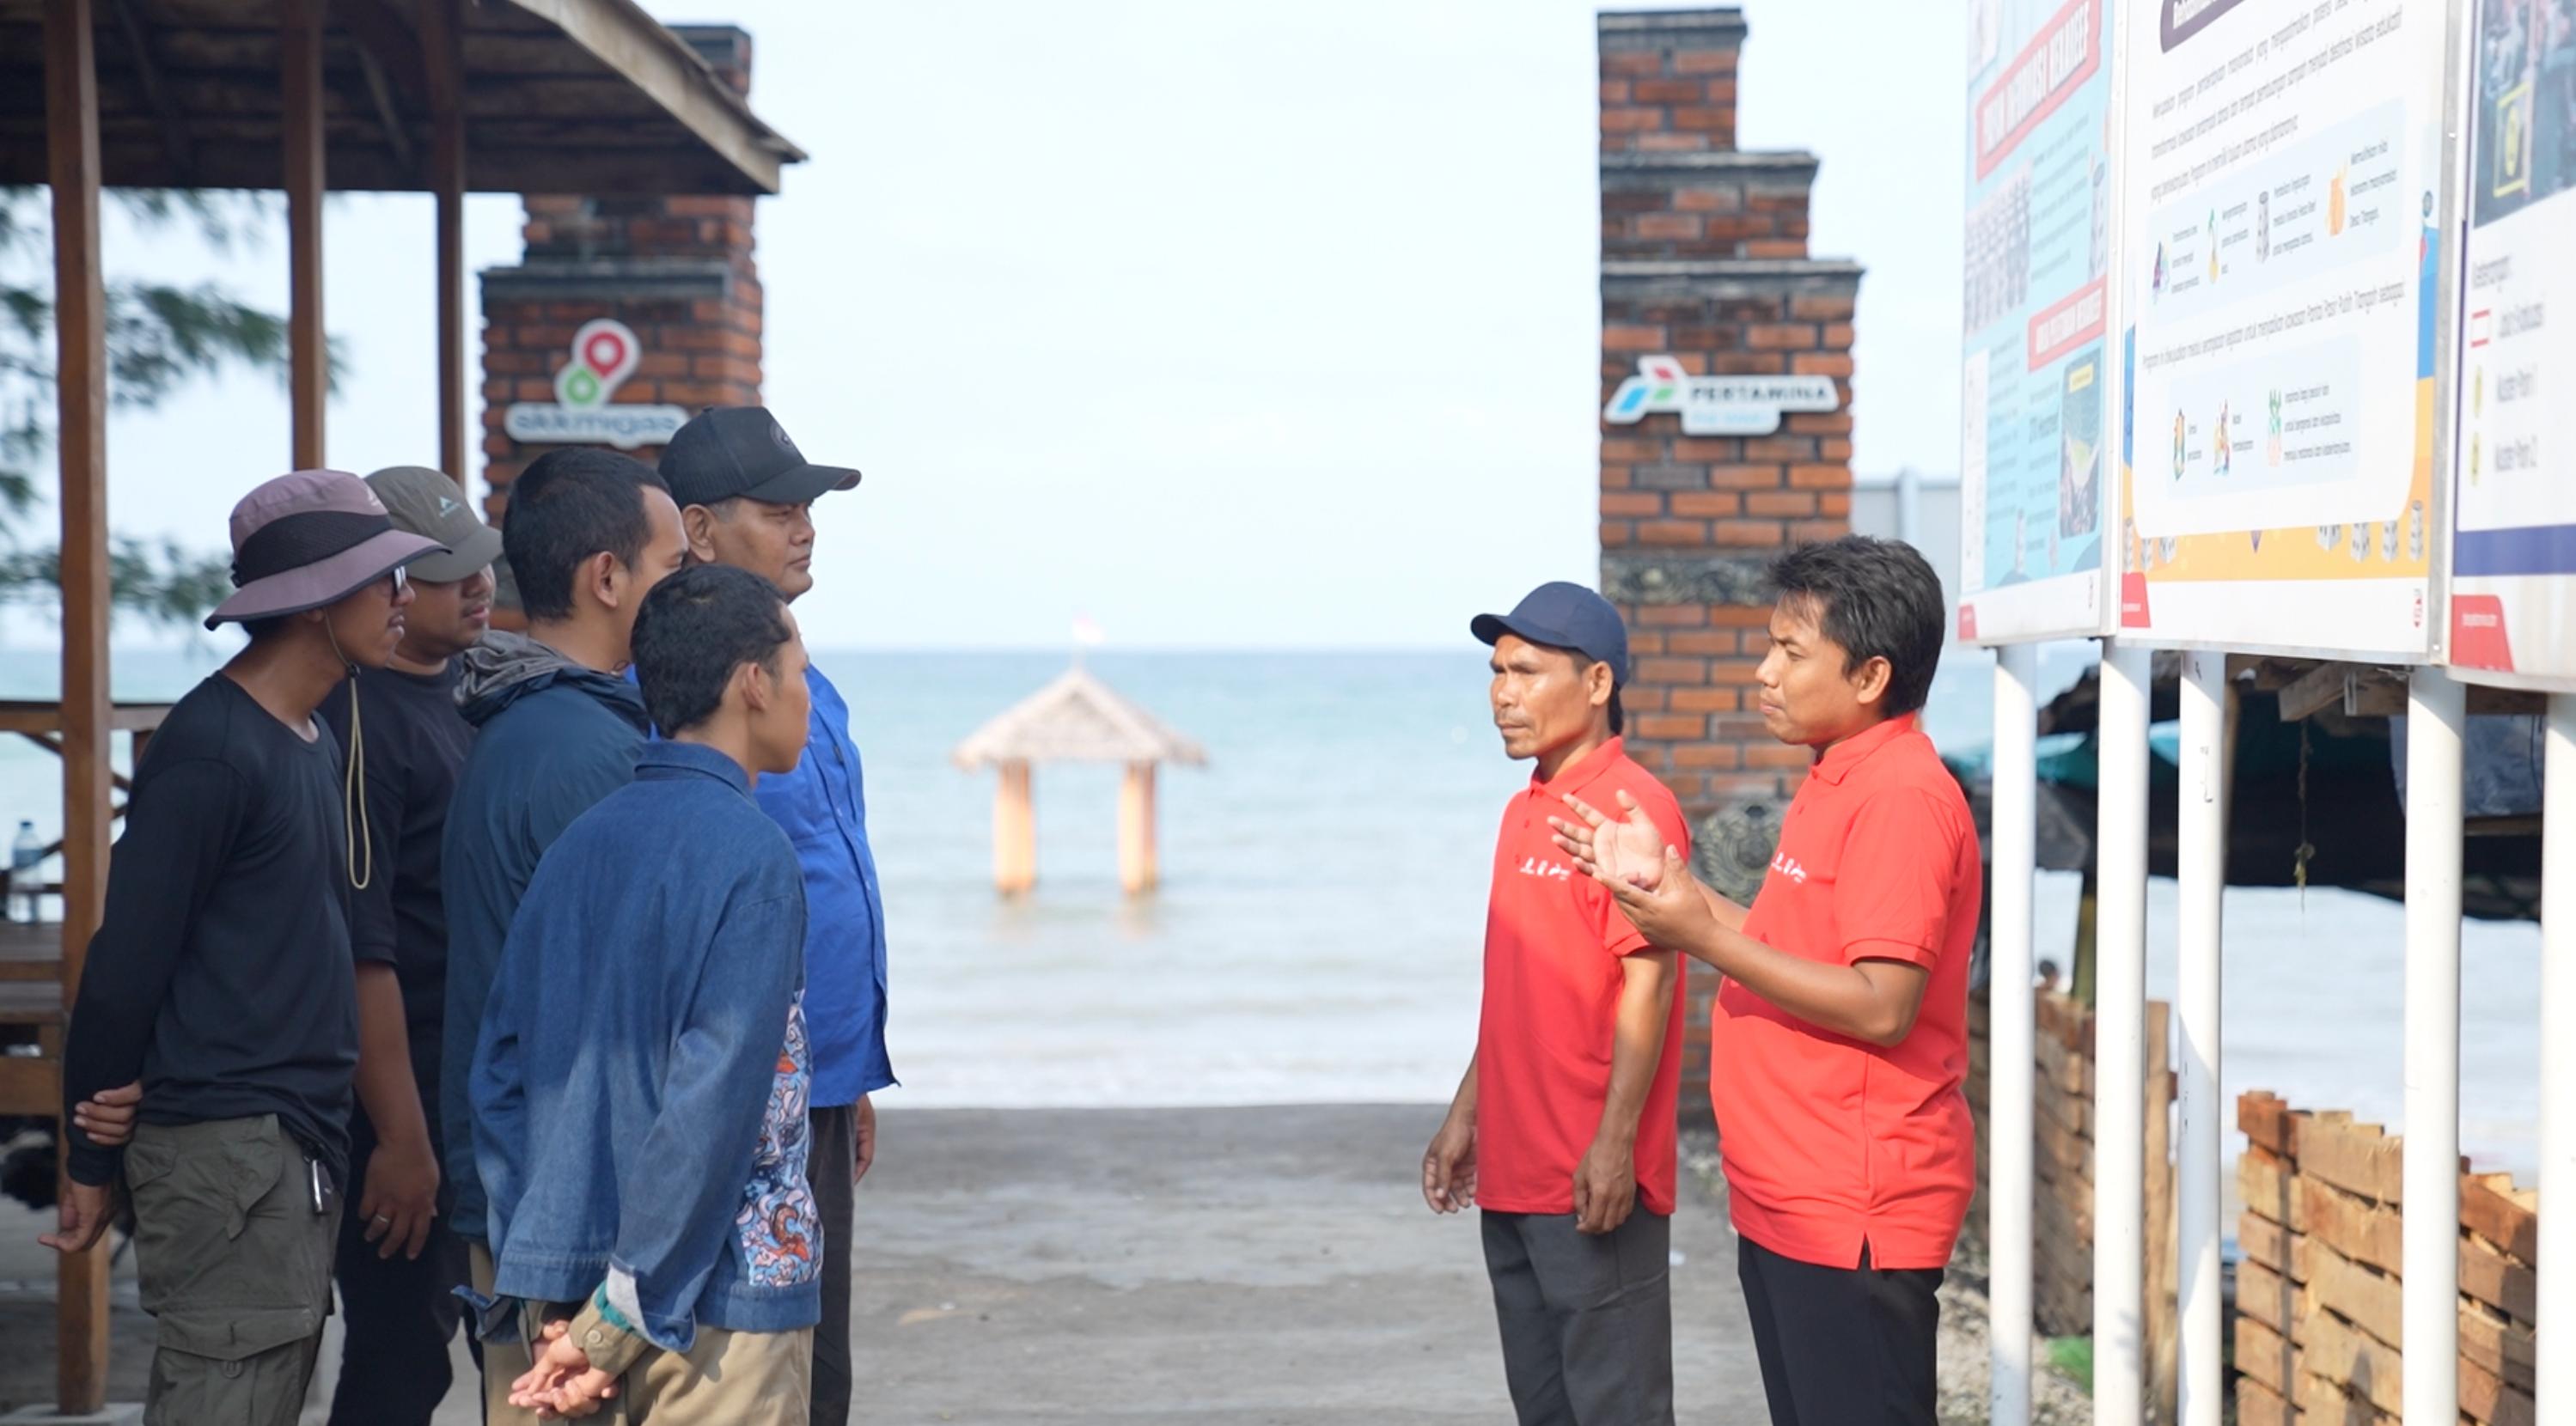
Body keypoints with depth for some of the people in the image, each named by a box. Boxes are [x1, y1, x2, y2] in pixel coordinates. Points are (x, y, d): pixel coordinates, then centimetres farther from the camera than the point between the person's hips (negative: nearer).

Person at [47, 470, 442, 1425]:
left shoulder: (318, 741, 14)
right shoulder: (209, 753, -14)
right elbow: (126, 965, -12)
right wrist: (92, 1159, -8)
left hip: (301, 1143, 9)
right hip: (225, 1143, -9)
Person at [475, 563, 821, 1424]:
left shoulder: (585, 841, 7)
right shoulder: (751, 856, -14)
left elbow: (500, 1070, 8)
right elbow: (715, 1102, -20)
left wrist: (546, 1290, 7)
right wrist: (621, 1319, -14)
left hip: (578, 1288, 7)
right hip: (722, 1304, -7)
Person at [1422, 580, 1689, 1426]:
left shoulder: (1634, 807, -12)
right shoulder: (1524, 813, 14)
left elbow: (1648, 982, -17)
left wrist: (1615, 1142, -21)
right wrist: (1465, 1115, 18)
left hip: (1593, 1178, -9)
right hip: (1514, 1173, 9)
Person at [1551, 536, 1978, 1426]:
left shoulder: (1902, 797, -18)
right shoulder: (1838, 784, 15)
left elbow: (1880, 1005, -24)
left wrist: (1706, 937, -21)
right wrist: (1667, 885, 10)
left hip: (1854, 1215, -10)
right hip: (1788, 1201, 10)